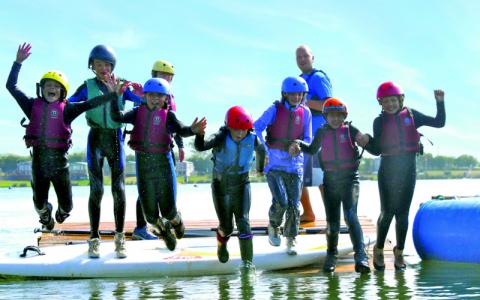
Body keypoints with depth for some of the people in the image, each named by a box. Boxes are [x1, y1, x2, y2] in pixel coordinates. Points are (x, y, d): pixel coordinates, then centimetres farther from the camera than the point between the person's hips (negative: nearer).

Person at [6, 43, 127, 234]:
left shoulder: (66, 109, -1)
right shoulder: (33, 106, 3)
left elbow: (88, 104, -10)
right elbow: (11, 86, 4)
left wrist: (111, 95, -22)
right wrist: (18, 62, -3)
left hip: (59, 159, -1)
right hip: (38, 159, 1)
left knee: (67, 205, 6)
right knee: (39, 203, 10)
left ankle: (62, 211, 43)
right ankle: (46, 217, 46)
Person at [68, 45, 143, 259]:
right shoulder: (87, 87, 4)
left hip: (115, 139, 1)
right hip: (96, 138, -1)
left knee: (119, 189, -1)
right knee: (96, 189, -7)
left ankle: (119, 238, 9)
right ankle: (94, 239, 2)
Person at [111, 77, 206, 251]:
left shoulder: (168, 115, -4)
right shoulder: (138, 112, 1)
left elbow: (180, 130, -21)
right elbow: (117, 117, -12)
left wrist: (192, 130, -43)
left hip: (164, 164, -1)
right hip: (143, 165, 2)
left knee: (168, 211, 1)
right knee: (151, 215, 7)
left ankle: (176, 222, 39)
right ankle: (164, 231, 40)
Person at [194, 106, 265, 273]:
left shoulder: (252, 140, -14)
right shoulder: (221, 138, -23)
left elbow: (261, 150, 11)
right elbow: (201, 147, -40)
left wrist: (260, 168, 29)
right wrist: (199, 134, -62)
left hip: (241, 185, 1)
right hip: (221, 185, -1)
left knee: (243, 221, -13)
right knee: (226, 226, 4)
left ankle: (247, 262, -8)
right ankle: (222, 243, 41)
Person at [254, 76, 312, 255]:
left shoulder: (305, 112, 4)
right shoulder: (275, 109, -5)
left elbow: (308, 138, 9)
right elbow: (256, 129, -9)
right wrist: (264, 152, -16)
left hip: (295, 163, 3)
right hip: (274, 162, -3)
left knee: (294, 205, 1)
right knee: (281, 202, -15)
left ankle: (291, 240, 16)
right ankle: (273, 227, 16)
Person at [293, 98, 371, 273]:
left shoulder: (350, 130, -1)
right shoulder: (322, 132, 7)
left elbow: (365, 141, -5)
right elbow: (312, 150, 22)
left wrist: (365, 140, -27)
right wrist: (299, 144, 5)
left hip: (350, 178, -3)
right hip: (330, 179, 3)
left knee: (351, 216, -19)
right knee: (332, 221, 9)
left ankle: (361, 256, -23)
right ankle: (331, 256, 26)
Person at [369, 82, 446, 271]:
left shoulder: (412, 115, 3)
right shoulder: (380, 121, 1)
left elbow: (439, 123, 3)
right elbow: (377, 149, -1)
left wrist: (440, 102, -7)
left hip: (408, 169, 1)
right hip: (388, 169, -1)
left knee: (402, 212, 4)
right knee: (387, 211, -5)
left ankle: (399, 252, 16)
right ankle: (378, 251, 10)